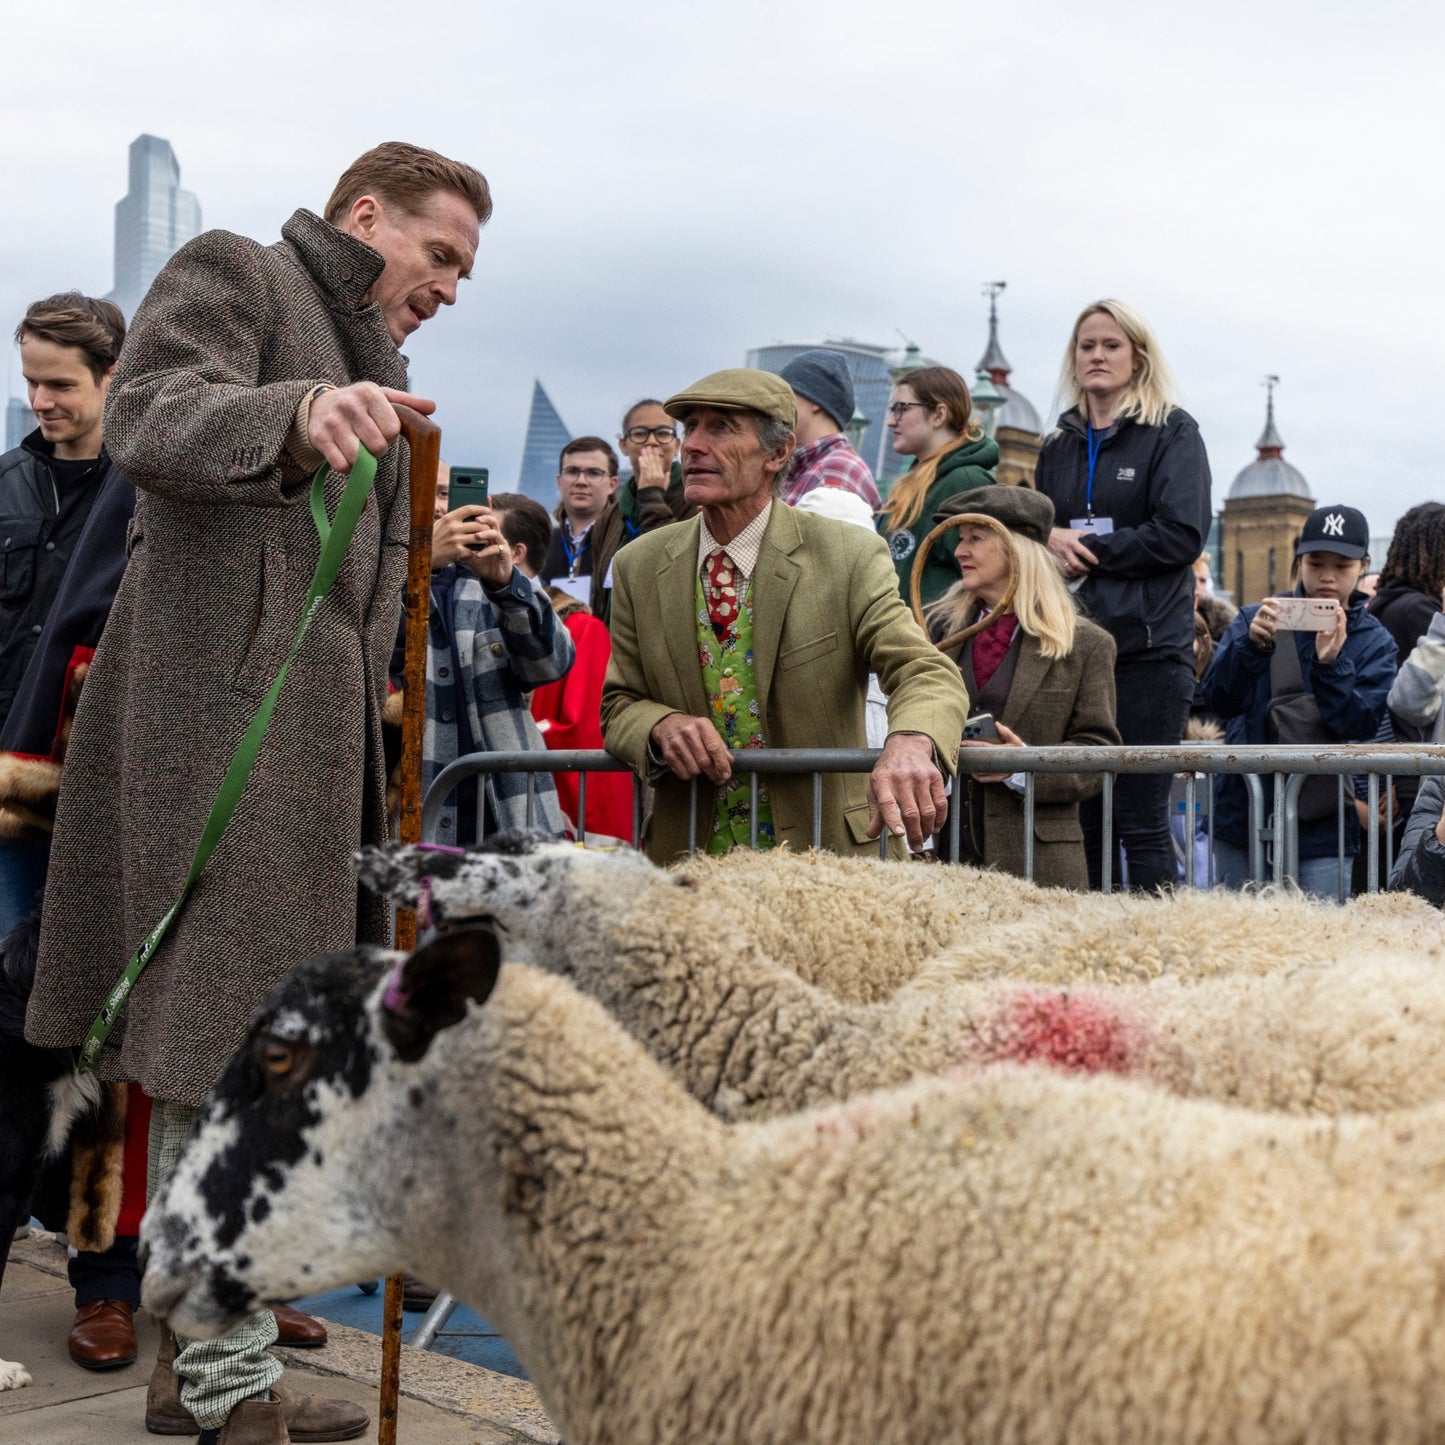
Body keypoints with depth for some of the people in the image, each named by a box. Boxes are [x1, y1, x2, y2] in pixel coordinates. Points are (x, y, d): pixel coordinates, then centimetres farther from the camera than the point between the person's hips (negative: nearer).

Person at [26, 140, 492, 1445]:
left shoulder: (367, 363, 28)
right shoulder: (234, 272, 1)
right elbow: (148, 418, -19)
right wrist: (295, 412, -36)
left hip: (316, 725, 9)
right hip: (226, 713, -9)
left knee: (217, 1051, 12)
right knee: (223, 1048, -9)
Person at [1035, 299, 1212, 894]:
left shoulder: (1172, 432, 3)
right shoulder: (1059, 445, 19)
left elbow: (1182, 533, -9)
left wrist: (1087, 547, -7)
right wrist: (1050, 541, -2)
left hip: (1147, 646, -5)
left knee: (1141, 823, -6)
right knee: (1079, 818, 4)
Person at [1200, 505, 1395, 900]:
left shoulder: (1374, 643, 4)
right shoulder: (1254, 620, 4)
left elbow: (1362, 726, -9)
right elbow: (1218, 700, -9)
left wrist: (1330, 664, -24)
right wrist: (1253, 645, -26)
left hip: (1321, 827, 0)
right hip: (1244, 818, 1)